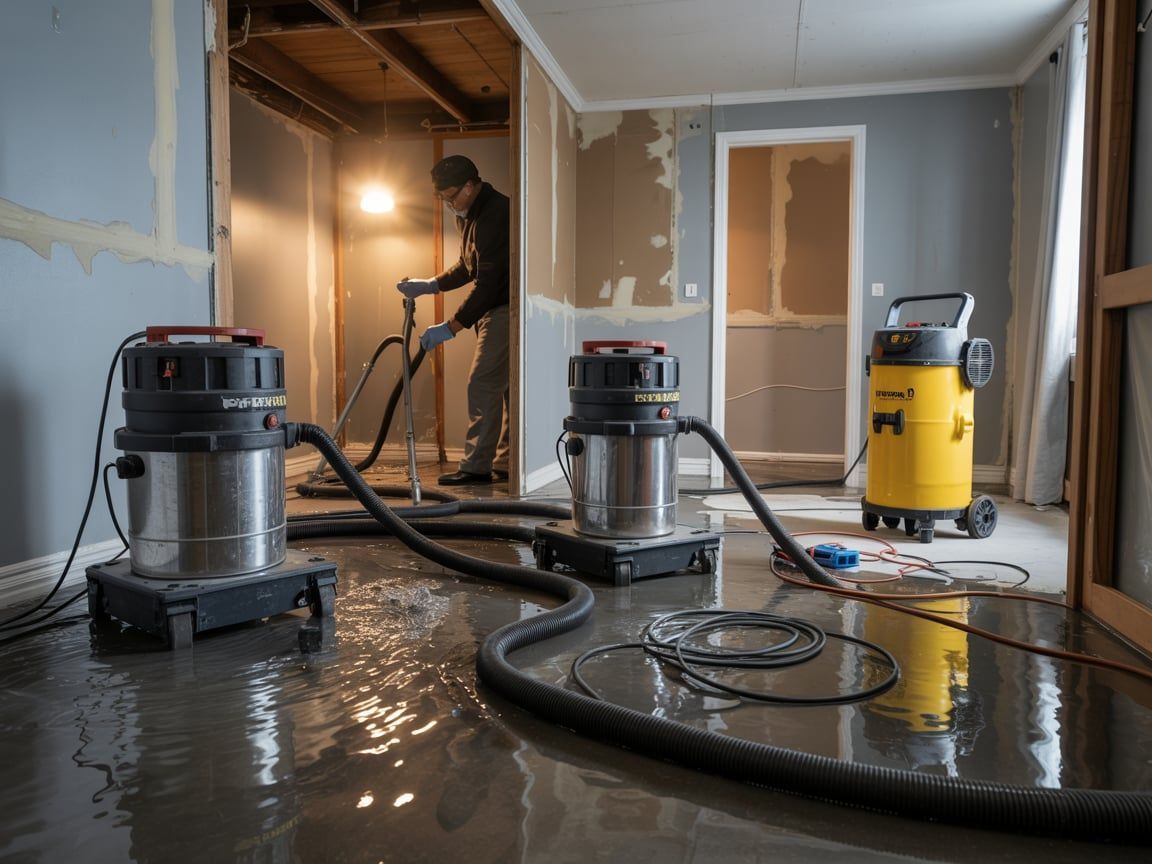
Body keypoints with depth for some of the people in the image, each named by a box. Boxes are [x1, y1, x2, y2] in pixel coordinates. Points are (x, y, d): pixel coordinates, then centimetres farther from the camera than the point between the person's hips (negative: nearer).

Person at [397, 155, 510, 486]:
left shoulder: (495, 214, -21)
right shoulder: (469, 213, 12)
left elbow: (487, 283, -26)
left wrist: (450, 327, -24)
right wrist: (430, 285, 12)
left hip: (505, 310, -10)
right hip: (496, 310, 10)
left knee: (483, 384, -10)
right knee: (504, 386, 10)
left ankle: (476, 466, -4)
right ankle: (507, 463, 16)